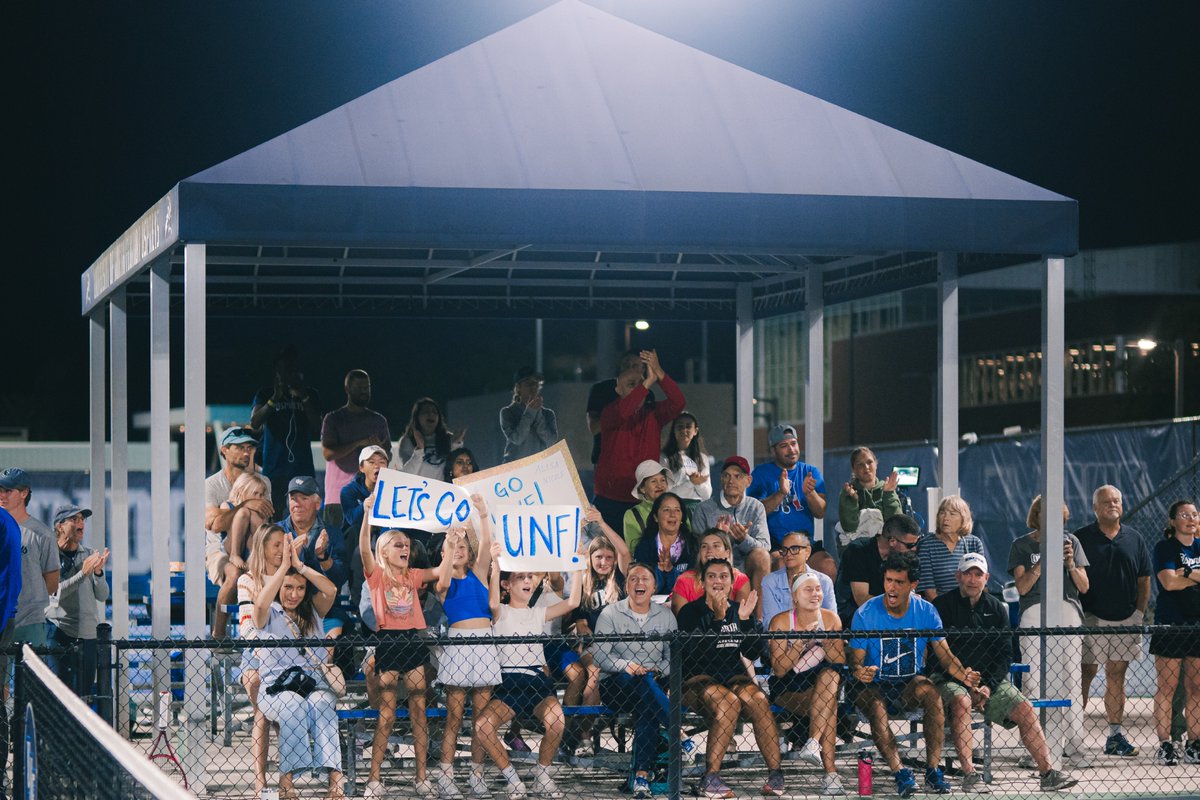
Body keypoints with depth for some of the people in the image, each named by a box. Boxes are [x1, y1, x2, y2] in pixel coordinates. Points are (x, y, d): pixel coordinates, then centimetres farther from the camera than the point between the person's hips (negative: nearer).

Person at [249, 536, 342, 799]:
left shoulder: (313, 612, 19)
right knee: (294, 706, -37)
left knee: (321, 704, -34)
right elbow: (260, 603, -15)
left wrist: (300, 565, -4)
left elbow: (330, 590, 0)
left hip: (315, 684, 2)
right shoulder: (268, 616, 9)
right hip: (277, 688, -2)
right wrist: (285, 566, -12)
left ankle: (335, 778, -44)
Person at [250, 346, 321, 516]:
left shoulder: (310, 395, 11)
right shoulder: (265, 394, 9)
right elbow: (255, 423, -5)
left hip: (302, 467, 1)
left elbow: (318, 426, 1)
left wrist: (304, 397, -9)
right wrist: (275, 398, -14)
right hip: (274, 468, -1)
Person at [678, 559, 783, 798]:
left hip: (734, 678, 4)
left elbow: (753, 653, 6)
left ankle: (776, 773, -27)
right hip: (698, 680, -4)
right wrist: (717, 619, -21)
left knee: (758, 699, -28)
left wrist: (746, 620, -7)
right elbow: (695, 652, -15)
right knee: (729, 701, -35)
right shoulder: (691, 612, 1)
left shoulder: (739, 610, 15)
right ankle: (711, 777, -34)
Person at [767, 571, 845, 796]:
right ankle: (830, 773, -33)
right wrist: (803, 642, -28)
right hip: (786, 688, -3)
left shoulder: (830, 619, -1)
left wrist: (826, 640, -24)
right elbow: (779, 669, -16)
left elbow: (841, 662, -5)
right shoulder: (781, 622, -10)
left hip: (818, 680, 3)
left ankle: (813, 743, -38)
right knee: (829, 705, -29)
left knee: (831, 675, -33)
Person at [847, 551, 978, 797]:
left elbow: (945, 657, -4)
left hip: (910, 686, 1)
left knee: (929, 689, -31)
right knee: (875, 705, -34)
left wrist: (964, 675, -26)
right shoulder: (865, 614, -8)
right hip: (874, 686, -1)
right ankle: (899, 771, -38)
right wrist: (860, 673, -34)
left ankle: (933, 770, -29)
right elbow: (855, 661, -9)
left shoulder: (926, 612, -2)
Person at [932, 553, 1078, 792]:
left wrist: (988, 687, -8)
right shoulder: (942, 606, -2)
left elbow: (1005, 654, 9)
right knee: (961, 701, -35)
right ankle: (969, 774, -38)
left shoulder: (996, 608, 11)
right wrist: (968, 685, -16)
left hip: (990, 681, 4)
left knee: (1025, 708, -14)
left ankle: (1047, 773, -14)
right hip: (949, 680, -4)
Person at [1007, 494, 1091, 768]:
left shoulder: (1070, 541, 16)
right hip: (1034, 614, -1)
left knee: (1069, 682, -4)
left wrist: (1070, 564, -6)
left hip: (1068, 613, 1)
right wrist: (1043, 561, -10)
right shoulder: (1022, 546, 11)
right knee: (1034, 683, -7)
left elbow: (1084, 587, 12)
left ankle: (1074, 749, -3)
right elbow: (1022, 587, -1)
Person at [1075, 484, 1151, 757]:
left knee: (1116, 677, 8)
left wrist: (1139, 613, 4)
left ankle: (1116, 735, 11)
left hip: (1125, 620, 3)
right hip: (1091, 619, -3)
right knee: (1085, 674, -6)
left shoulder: (1134, 539, 11)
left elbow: (1144, 580, 14)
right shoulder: (1082, 538, 0)